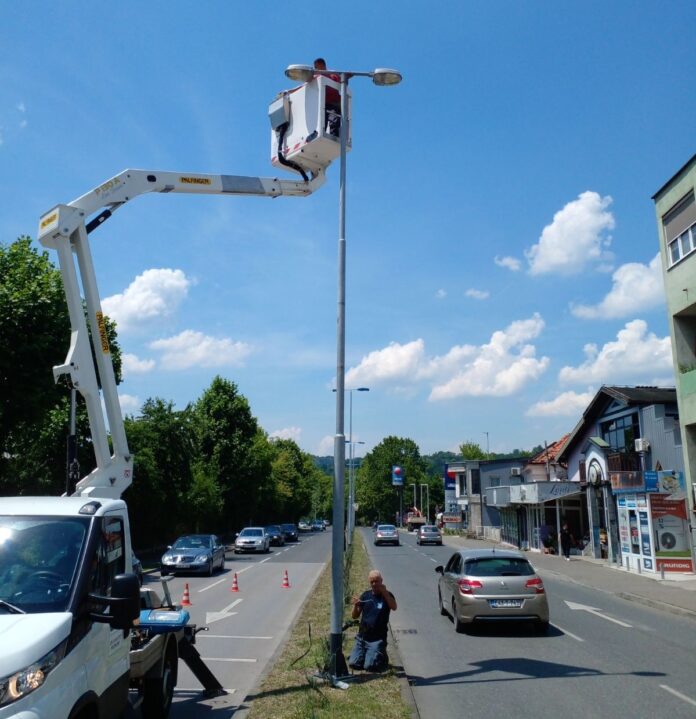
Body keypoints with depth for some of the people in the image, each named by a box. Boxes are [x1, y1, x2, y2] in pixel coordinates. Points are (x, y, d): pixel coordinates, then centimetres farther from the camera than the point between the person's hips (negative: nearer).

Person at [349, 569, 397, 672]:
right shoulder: (365, 595, 8)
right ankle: (366, 655, 22)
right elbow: (355, 616, 9)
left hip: (377, 639, -4)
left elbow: (394, 608, -23)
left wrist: (384, 592, -29)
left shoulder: (387, 595, -1)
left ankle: (383, 657, 16)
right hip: (362, 637, 4)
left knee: (369, 666, -14)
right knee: (353, 663, -7)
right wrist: (355, 606, -11)